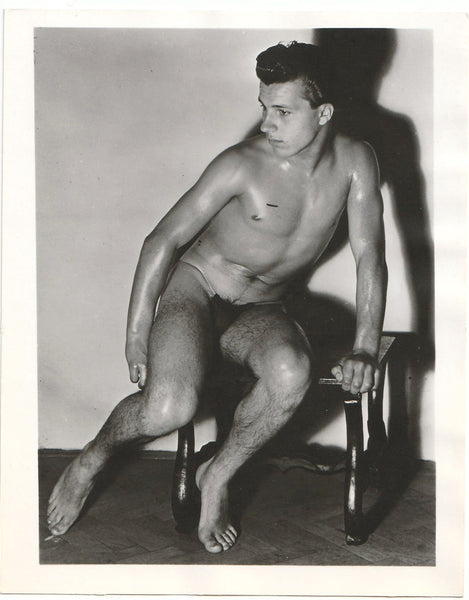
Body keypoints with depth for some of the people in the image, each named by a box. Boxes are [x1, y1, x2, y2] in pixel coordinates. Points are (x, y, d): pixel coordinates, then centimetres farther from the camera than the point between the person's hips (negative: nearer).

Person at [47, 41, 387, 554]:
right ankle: (90, 461, 4)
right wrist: (137, 337, -15)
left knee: (292, 372, -35)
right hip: (193, 287, -3)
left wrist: (365, 350, -17)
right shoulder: (243, 165, -16)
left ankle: (218, 475, -8)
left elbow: (370, 257, -6)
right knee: (169, 409, -30)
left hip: (258, 312, 3)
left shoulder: (354, 161, -7)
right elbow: (163, 241, -12)